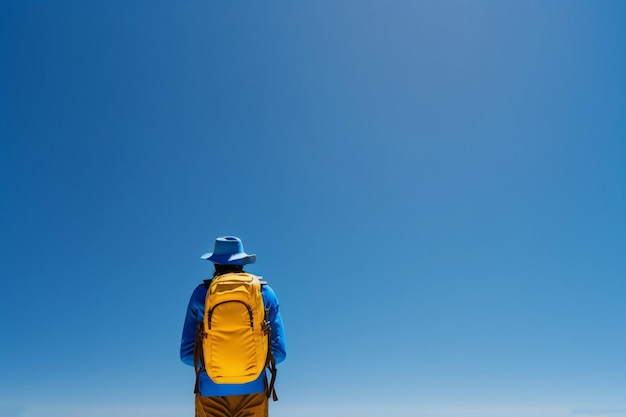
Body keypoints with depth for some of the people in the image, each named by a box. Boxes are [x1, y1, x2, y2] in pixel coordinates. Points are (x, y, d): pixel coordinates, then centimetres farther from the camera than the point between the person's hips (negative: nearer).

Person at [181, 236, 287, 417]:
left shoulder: (201, 293, -1)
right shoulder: (265, 293, 1)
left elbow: (187, 353, 1)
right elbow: (279, 351, 0)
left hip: (211, 389, 0)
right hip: (253, 388, 0)